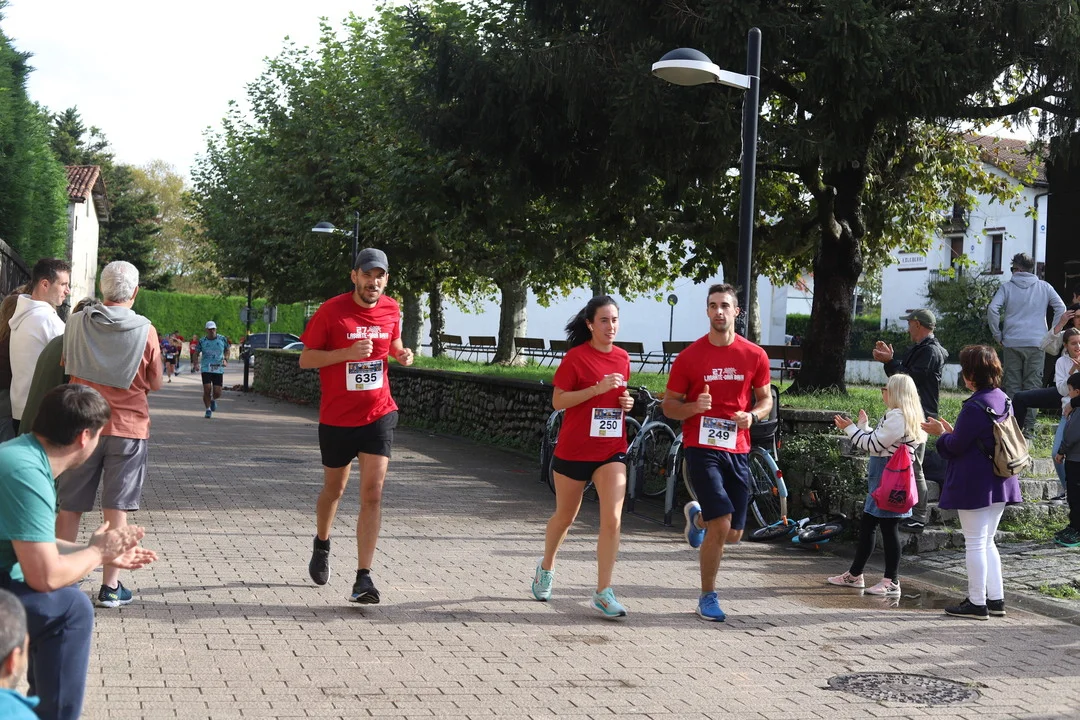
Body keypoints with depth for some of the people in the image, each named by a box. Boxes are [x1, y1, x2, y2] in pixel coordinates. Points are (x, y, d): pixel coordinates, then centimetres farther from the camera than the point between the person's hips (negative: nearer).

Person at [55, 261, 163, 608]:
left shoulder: (77, 323, -3)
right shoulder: (145, 331, -9)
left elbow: (67, 365, 13)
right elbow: (155, 384, 0)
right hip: (129, 427, -2)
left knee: (69, 508, 10)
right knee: (116, 509, 5)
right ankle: (110, 586, 8)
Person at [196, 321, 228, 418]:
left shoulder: (222, 339, 1)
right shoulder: (202, 341, 0)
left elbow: (227, 350, 16)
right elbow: (197, 353, 9)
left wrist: (226, 360, 0)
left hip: (219, 369, 1)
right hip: (206, 369, -1)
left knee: (217, 393, -2)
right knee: (207, 390, -9)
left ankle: (213, 400, 34)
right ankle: (208, 409, 11)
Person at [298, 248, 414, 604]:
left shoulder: (391, 309, 2)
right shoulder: (331, 310, -10)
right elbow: (305, 358, -8)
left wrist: (401, 354, -3)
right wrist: (347, 353, -23)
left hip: (379, 414, 1)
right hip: (337, 417, -1)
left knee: (372, 494, -9)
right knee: (334, 489, 16)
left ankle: (363, 577, -8)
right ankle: (322, 544, 46)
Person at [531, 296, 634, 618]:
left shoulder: (623, 358, 6)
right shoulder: (576, 357, -9)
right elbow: (558, 401, -12)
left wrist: (626, 401, -1)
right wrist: (597, 389, -22)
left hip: (612, 450, 3)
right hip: (574, 449, -3)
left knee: (612, 519, -11)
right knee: (565, 516, 14)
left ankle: (603, 592, -3)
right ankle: (546, 567, 42)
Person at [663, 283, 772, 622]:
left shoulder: (754, 356, 2)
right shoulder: (689, 357, -4)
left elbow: (766, 398, 14)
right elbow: (669, 405, 1)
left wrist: (753, 415, -9)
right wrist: (693, 407, -20)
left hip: (737, 450, 4)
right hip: (702, 448, -3)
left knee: (733, 535, 7)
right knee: (721, 524, -16)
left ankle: (697, 516, 43)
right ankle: (708, 597, 3)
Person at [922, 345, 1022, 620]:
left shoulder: (975, 407, -22)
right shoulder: (1003, 399, 6)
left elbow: (956, 446, -17)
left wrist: (942, 434, 3)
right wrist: (951, 431, 16)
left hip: (975, 484, -9)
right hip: (999, 483, 9)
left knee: (975, 543, 1)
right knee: (987, 542, 18)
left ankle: (977, 603, 8)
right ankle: (996, 599, 21)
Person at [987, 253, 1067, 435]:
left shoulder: (1007, 287, 3)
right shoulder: (1044, 287, 8)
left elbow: (992, 309, -8)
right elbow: (1061, 308, 2)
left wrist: (998, 334, 1)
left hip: (1012, 343, -1)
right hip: (1036, 343, 1)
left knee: (1012, 386, 4)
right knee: (1032, 386, 3)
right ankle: (1028, 427, -1)